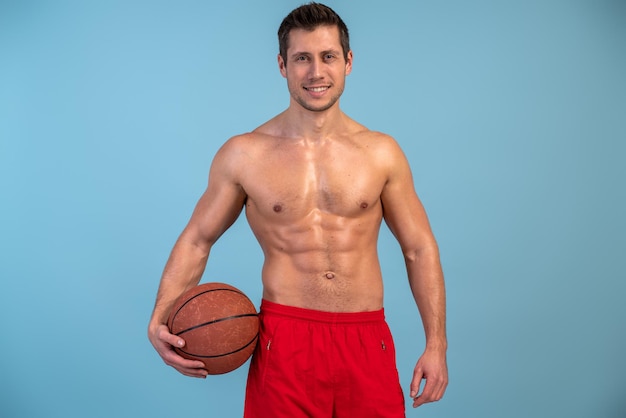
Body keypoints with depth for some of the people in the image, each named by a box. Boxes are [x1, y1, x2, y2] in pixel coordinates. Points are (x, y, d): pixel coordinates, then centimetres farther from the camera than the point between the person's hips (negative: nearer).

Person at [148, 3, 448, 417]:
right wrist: (160, 318, -7)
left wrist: (436, 343, 2)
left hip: (367, 342, 2)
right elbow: (196, 240, 6)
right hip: (285, 341, -1)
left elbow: (419, 248, 7)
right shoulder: (243, 154, -2)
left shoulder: (382, 152, 2)